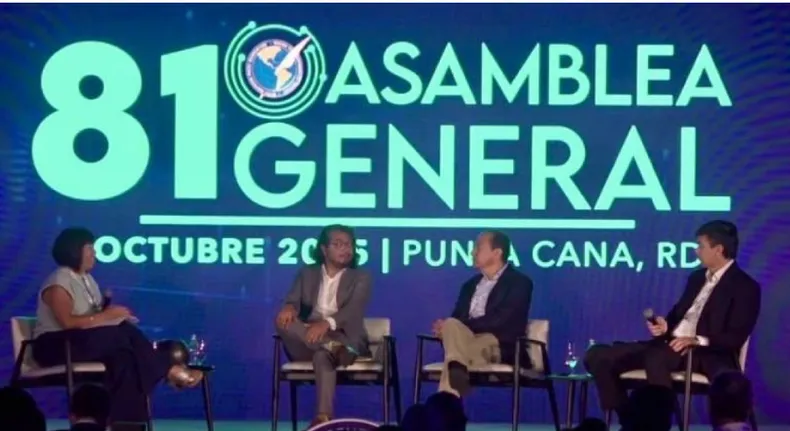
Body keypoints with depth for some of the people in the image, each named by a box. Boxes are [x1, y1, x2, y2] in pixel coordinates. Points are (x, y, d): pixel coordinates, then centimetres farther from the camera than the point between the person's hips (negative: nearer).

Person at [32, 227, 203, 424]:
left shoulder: (87, 279, 15)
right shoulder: (58, 283, -14)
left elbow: (95, 316, 13)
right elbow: (68, 322, -26)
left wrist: (115, 314, -9)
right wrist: (107, 316, -22)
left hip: (87, 341, 9)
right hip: (55, 345, -9)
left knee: (122, 352, -25)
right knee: (121, 337, -28)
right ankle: (170, 371, -20)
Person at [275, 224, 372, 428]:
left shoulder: (360, 277, 9)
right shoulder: (307, 274, 18)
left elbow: (354, 310, -10)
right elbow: (293, 299, 1)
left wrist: (326, 323, -31)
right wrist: (289, 307, -28)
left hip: (342, 338, -3)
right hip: (307, 342, 3)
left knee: (323, 355, -39)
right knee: (284, 320, -30)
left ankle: (323, 417, -57)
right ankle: (335, 349, -47)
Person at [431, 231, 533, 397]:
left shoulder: (519, 282, 5)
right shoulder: (470, 285, 27)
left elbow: (499, 321, -10)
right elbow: (456, 319, 18)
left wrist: (455, 327, -13)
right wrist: (446, 328, -9)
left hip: (501, 347, -5)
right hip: (465, 340, 5)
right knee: (452, 325, -31)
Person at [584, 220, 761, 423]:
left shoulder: (745, 287, -3)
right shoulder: (697, 277, 21)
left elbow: (736, 338, -12)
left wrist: (697, 341, -25)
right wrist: (665, 326, 1)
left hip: (706, 354, -8)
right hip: (669, 345, 8)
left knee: (656, 358, -41)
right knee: (598, 355, -8)